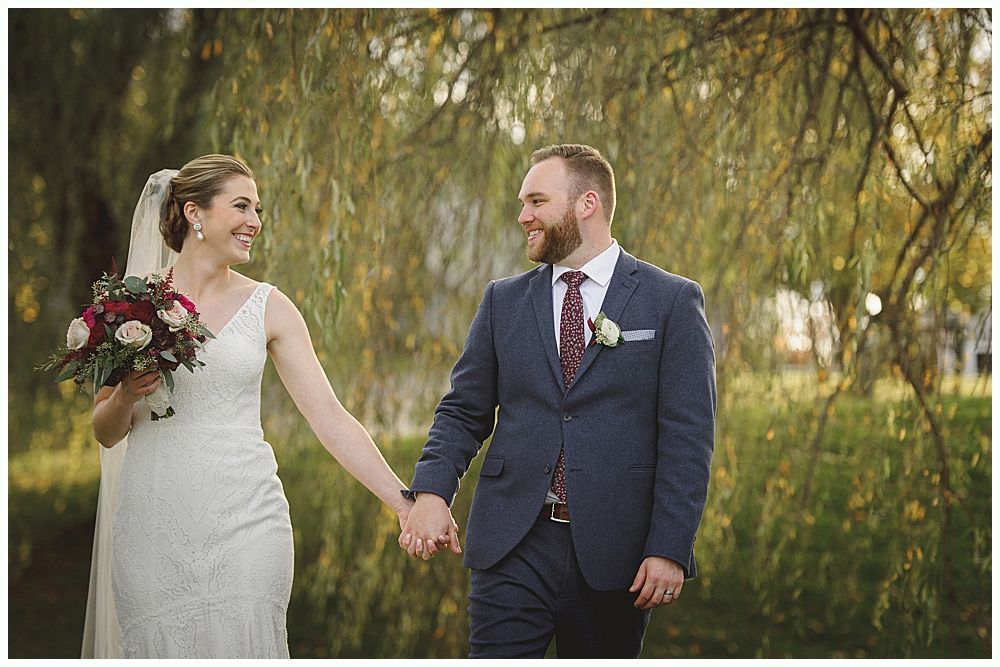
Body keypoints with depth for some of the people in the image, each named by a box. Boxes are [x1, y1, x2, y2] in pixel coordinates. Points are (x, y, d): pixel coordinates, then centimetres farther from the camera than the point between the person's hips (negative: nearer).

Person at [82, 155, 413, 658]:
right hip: (154, 523, 0)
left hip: (245, 519, 0)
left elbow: (328, 416, -1)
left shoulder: (268, 308, 3)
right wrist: (126, 395, -12)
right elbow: (106, 433, 10)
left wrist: (404, 502, -9)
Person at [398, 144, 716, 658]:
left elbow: (687, 437, -4)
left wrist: (668, 549, -12)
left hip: (614, 552, -2)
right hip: (513, 545, 2)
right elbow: (463, 411, 10)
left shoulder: (673, 302, 0)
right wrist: (431, 493, -9)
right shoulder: (503, 301, 11)